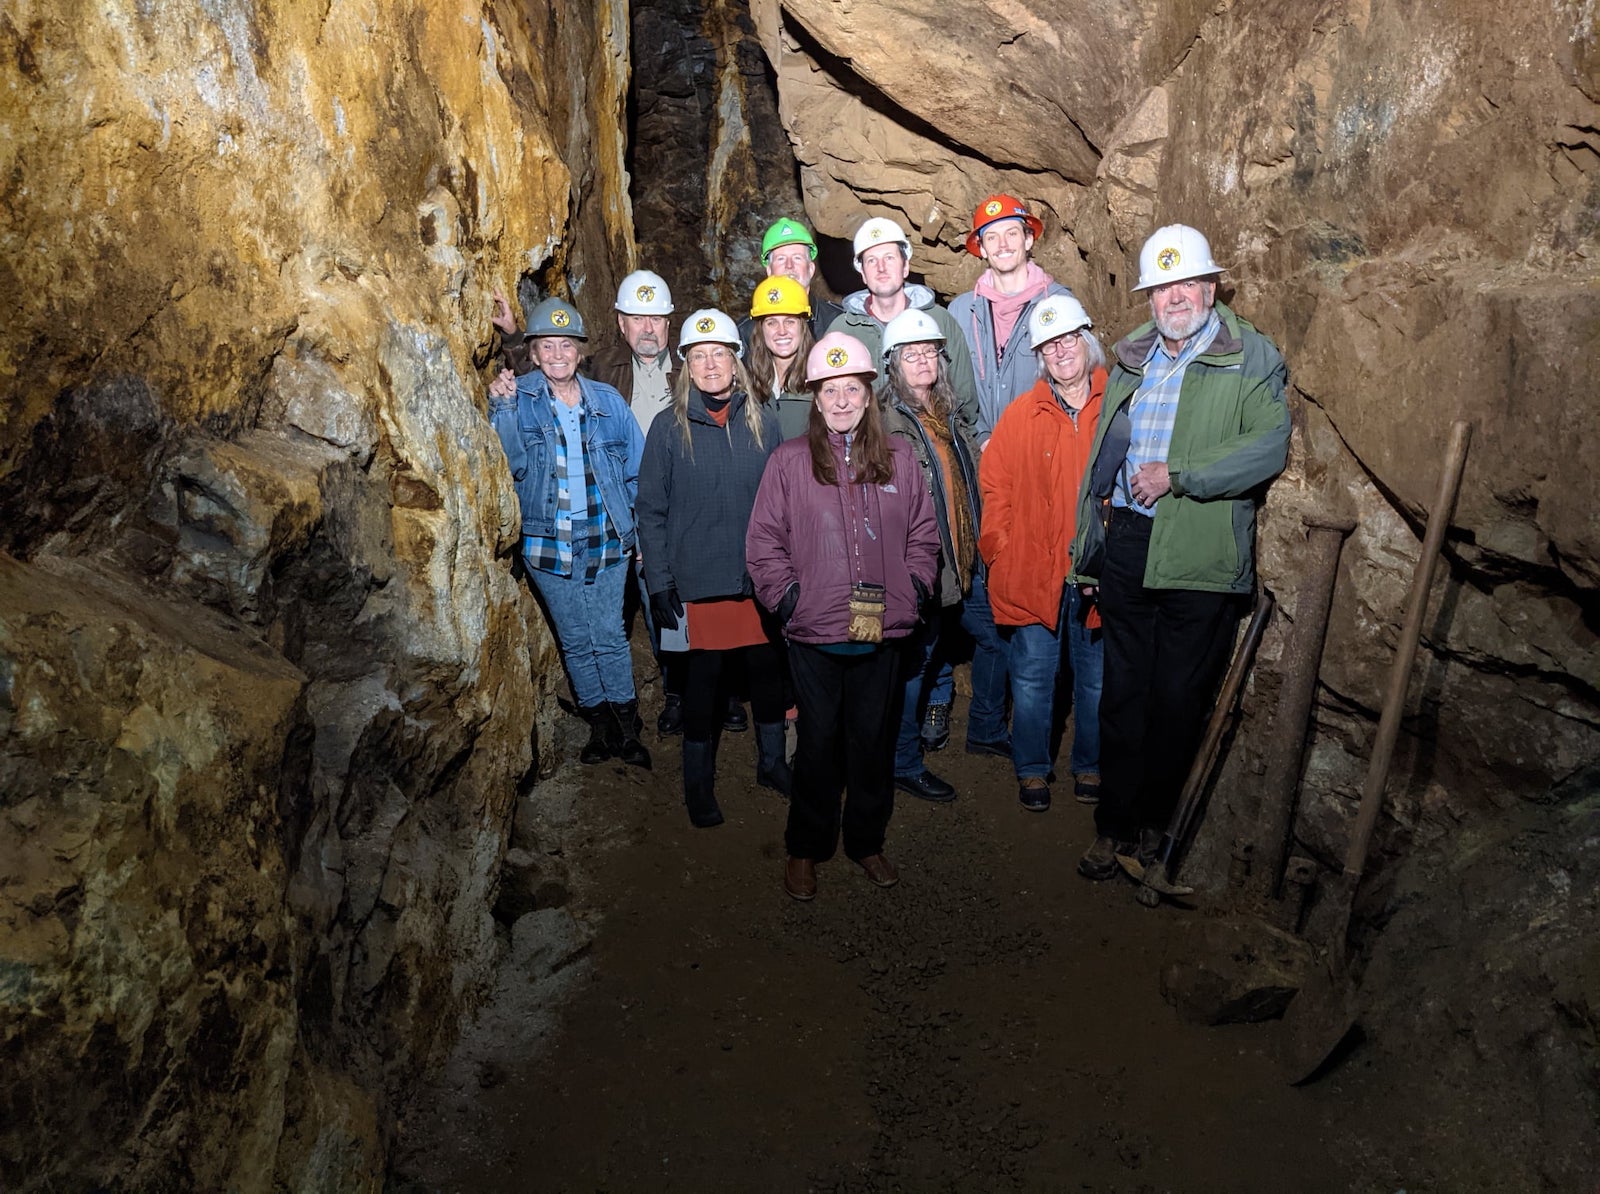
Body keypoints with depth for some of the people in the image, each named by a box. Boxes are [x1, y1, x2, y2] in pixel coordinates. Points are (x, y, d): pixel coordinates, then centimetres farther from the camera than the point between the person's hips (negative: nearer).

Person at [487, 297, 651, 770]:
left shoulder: (607, 400, 0)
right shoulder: (520, 399, -3)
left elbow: (637, 470, 5)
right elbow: (512, 464, -15)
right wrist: (502, 409, -26)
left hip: (606, 539, 0)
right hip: (549, 543, 1)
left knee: (610, 636, 3)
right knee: (575, 641, 12)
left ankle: (626, 726, 19)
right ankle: (598, 724, 29)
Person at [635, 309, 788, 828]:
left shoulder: (763, 422, 3)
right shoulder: (669, 429, -2)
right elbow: (651, 511, -1)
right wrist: (659, 582, -6)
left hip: (760, 577, 2)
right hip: (699, 581, -2)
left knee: (767, 668, 11)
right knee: (704, 677, 5)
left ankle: (772, 761, 33)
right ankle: (699, 782, 22)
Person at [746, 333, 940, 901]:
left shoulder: (898, 458, 7)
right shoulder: (789, 460, -1)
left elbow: (923, 534, 12)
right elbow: (764, 541, 0)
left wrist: (911, 592, 2)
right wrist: (788, 597, -7)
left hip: (880, 631, 2)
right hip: (815, 634, -2)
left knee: (874, 740, 13)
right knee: (818, 742, 8)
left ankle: (867, 841, 31)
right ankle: (806, 849, 25)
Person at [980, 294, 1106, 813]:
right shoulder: (1021, 414, 1)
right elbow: (996, 488, 3)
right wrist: (1002, 555, -4)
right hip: (1033, 575, 0)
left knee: (1096, 678, 13)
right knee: (1032, 677, 8)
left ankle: (1089, 766, 32)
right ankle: (1032, 769, 25)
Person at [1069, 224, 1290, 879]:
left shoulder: (1253, 358, -1)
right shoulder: (1131, 356, 17)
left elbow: (1268, 447, -14)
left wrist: (1176, 475, -18)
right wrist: (1089, 536, 18)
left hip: (1200, 556, -4)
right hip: (1127, 544, 4)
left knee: (1178, 698, 5)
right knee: (1123, 692, 9)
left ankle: (1152, 818, 23)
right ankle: (1113, 825, 19)